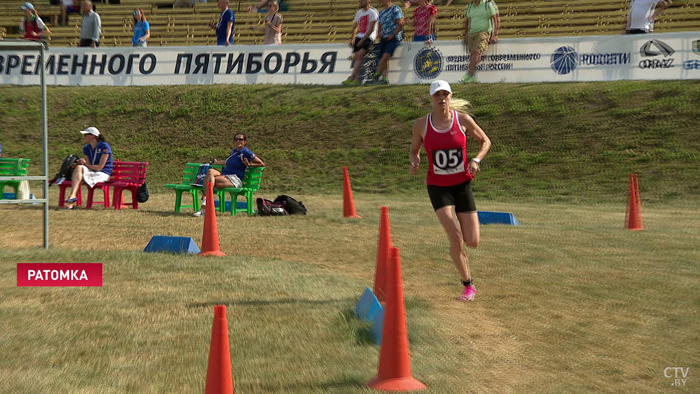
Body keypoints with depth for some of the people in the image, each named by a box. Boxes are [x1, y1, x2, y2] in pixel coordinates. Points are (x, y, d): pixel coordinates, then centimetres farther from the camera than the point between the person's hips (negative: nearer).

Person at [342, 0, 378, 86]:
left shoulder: (372, 12, -6)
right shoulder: (359, 12, 17)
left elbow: (371, 29, -12)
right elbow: (355, 27, 25)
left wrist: (362, 40, -15)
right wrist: (352, 38, 11)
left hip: (368, 38, -7)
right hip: (359, 37, 8)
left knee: (360, 54, -23)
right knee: (356, 57, -5)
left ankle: (351, 78, -28)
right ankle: (356, 80, -8)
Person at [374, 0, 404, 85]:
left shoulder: (395, 9, -4)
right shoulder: (381, 12, 17)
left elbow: (400, 24, -11)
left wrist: (393, 36, -13)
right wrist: (379, 34, 6)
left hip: (394, 37, -7)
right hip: (384, 38, 7)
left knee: (385, 55, -20)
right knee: (384, 58, -2)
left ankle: (377, 74, -15)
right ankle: (385, 78, -4)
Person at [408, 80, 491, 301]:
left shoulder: (463, 119, -5)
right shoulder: (421, 125, -3)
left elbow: (485, 141, 6)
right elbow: (414, 150, 11)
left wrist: (476, 160, -13)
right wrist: (414, 161, -13)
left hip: (462, 185, 1)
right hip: (438, 187, -1)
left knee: (472, 242, -1)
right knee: (455, 237, -17)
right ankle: (468, 285, 1)